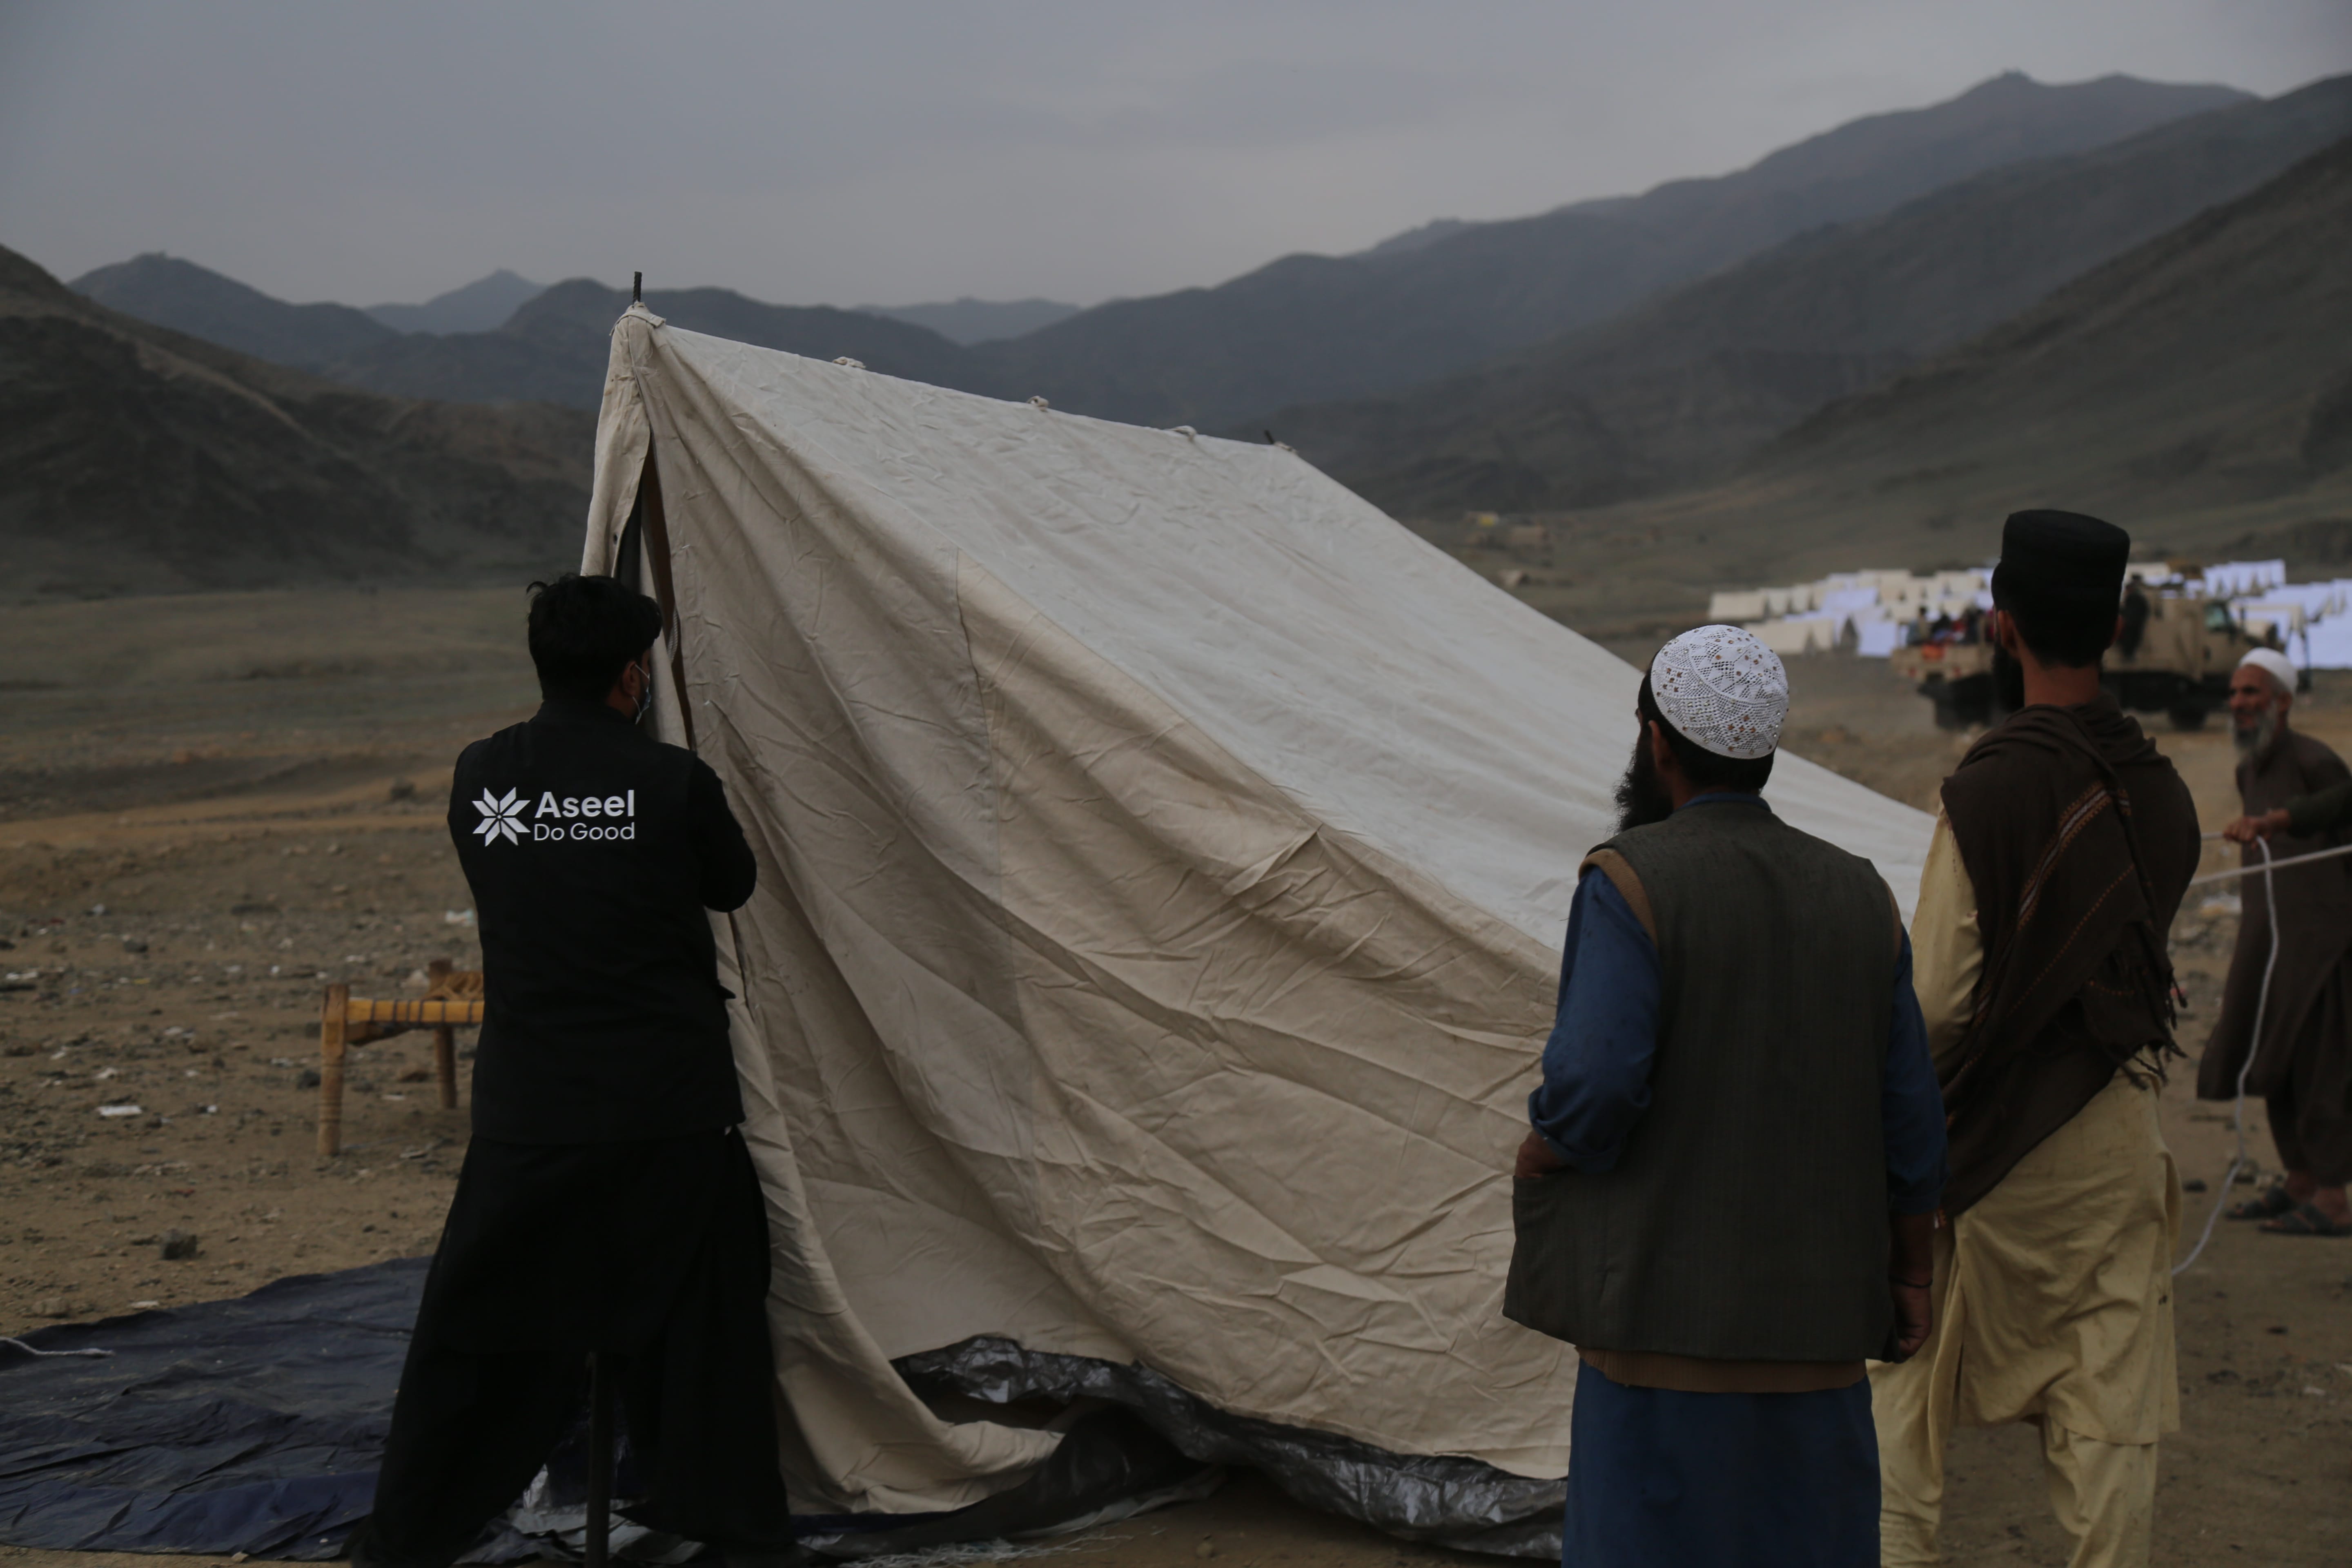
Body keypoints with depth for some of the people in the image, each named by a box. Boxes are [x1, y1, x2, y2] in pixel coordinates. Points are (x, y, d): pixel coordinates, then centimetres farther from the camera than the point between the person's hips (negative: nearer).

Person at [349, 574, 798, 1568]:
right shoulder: (673, 783, -9)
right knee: (703, 1316, 11)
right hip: (674, 1104, -2)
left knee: (481, 1318, 12)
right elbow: (733, 886, 8)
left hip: (525, 1110, 2)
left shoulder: (479, 778, 0)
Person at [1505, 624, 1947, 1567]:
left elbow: (1591, 1090, -20)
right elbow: (1910, 1117, 8)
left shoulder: (1630, 882, -11)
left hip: (1668, 1304, -5)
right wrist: (1908, 1277, 18)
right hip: (1818, 1319, 5)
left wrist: (1536, 1163, 0)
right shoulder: (1861, 897, 6)